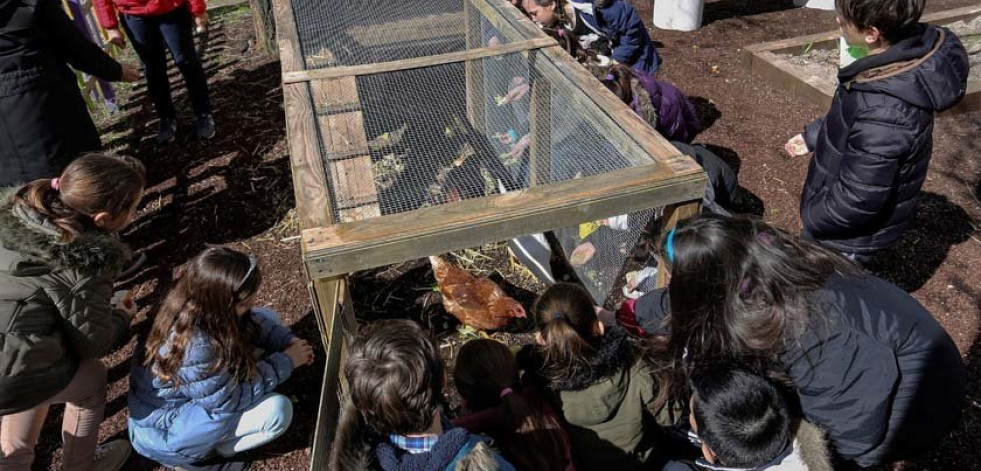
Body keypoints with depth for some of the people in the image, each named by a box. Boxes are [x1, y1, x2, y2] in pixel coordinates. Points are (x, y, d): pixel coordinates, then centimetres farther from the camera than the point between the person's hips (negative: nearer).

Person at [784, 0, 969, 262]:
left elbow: (858, 200, -30)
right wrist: (814, 135, 15)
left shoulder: (883, 112, -40)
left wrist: (811, 218, -14)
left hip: (850, 234, -8)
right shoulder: (907, 49, -11)